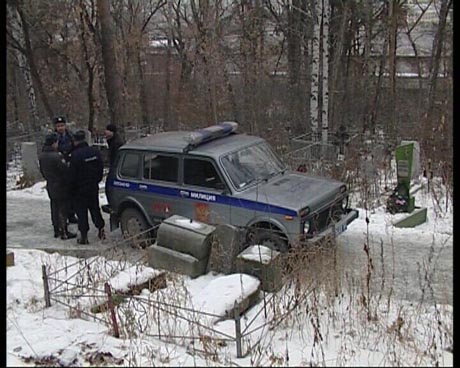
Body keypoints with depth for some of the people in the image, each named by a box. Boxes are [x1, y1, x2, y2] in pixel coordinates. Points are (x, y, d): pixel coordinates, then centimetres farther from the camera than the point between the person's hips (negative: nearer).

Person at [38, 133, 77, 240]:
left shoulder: (41, 156, 2)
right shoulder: (57, 157, -24)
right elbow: (65, 171, -21)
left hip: (50, 186, 8)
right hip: (60, 187, -8)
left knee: (54, 208, 17)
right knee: (62, 209, 0)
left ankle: (56, 230, 26)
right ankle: (64, 232, 5)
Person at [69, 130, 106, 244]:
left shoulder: (75, 155, -20)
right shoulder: (95, 151, -1)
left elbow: (72, 175, -15)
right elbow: (101, 169, 7)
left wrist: (72, 186, 0)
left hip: (80, 188, -5)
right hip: (94, 187, 5)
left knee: (81, 211, 4)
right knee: (95, 208, 19)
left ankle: (84, 236, 5)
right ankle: (101, 229, 21)